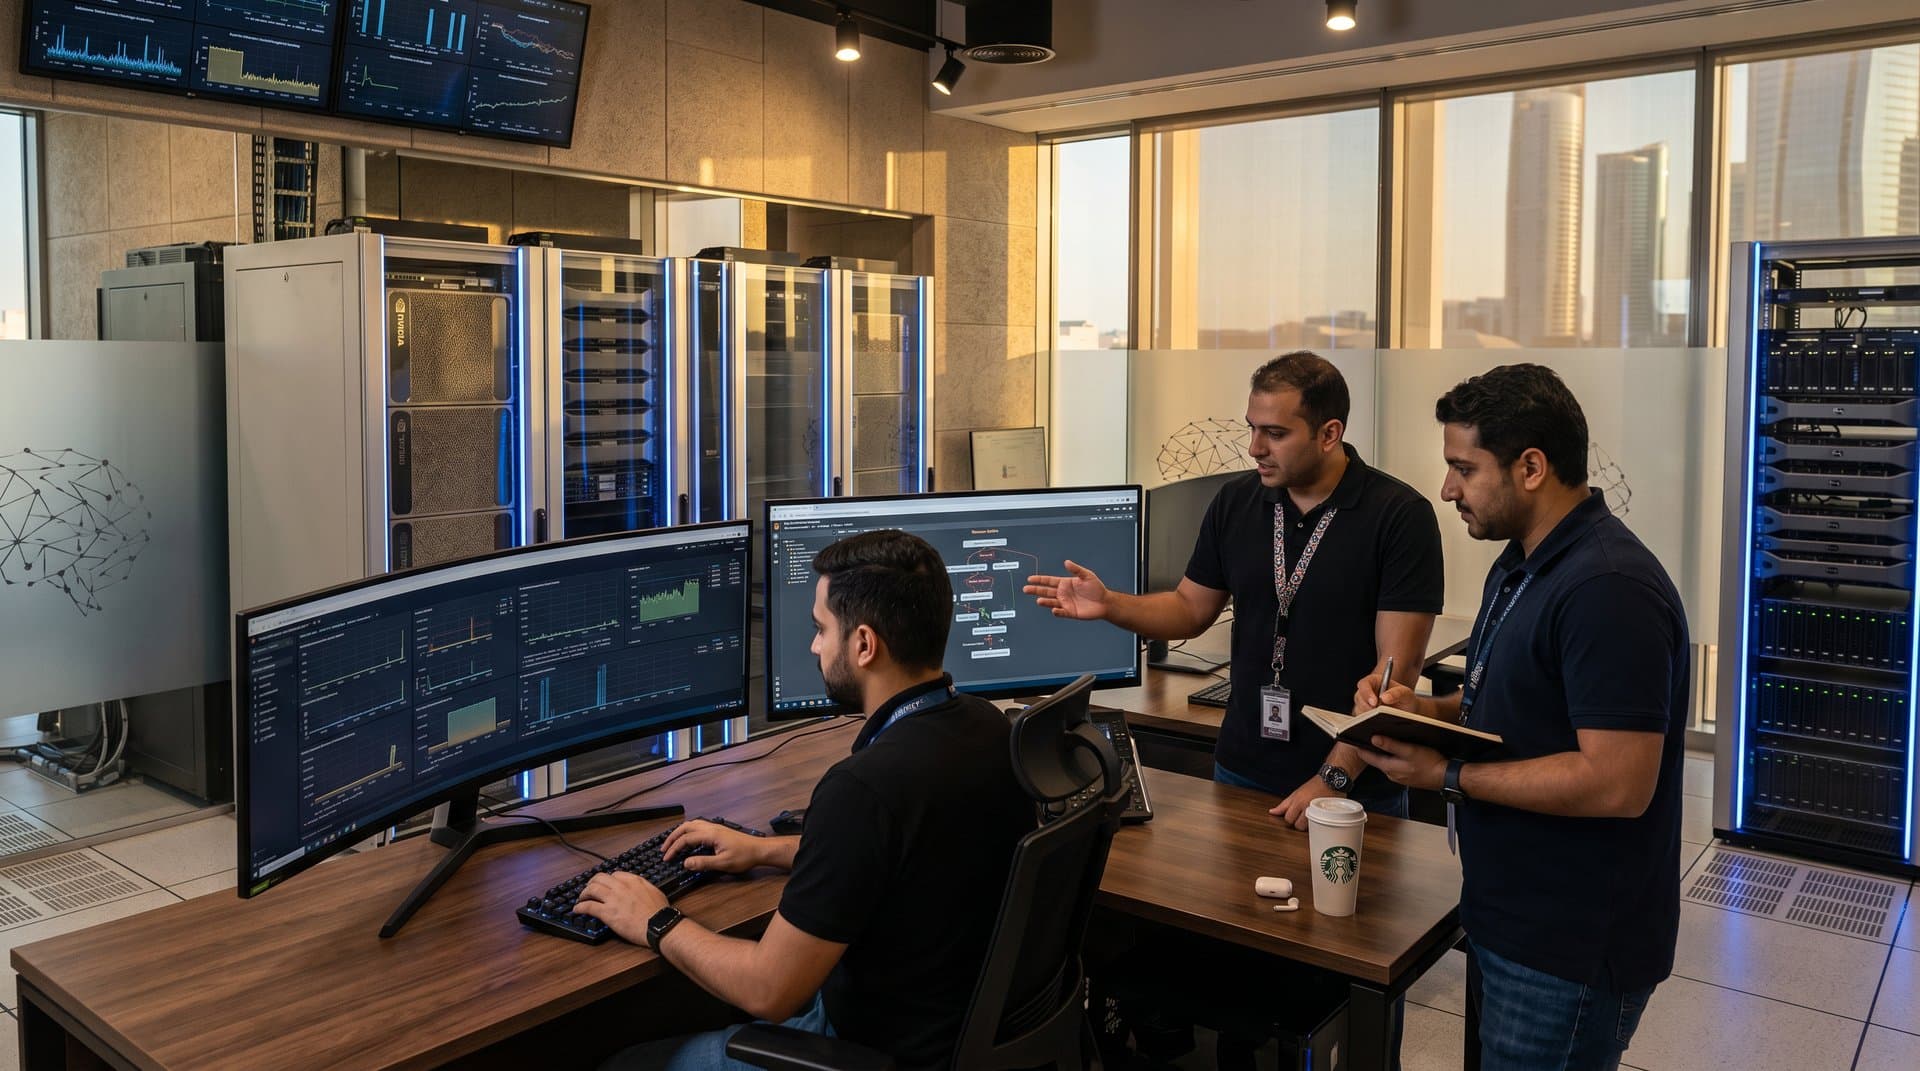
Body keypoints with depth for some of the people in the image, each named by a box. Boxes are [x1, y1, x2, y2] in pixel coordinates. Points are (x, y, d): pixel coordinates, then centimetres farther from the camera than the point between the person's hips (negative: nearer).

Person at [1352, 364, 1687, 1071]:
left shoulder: (1608, 588, -24)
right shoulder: (1520, 565, 9)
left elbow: (1618, 785, -28)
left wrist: (1447, 775, -22)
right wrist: (1421, 710, 0)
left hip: (1570, 953, -10)